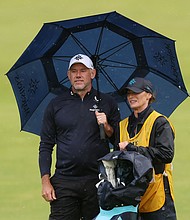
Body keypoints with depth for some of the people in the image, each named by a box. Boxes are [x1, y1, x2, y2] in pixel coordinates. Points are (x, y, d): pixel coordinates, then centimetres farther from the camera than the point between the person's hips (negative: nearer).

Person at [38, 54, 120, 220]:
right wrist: (45, 180, 1)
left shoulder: (107, 103, 10)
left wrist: (107, 128, -9)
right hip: (64, 183, 0)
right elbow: (46, 145, 11)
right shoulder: (56, 105, 11)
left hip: (97, 182, 0)